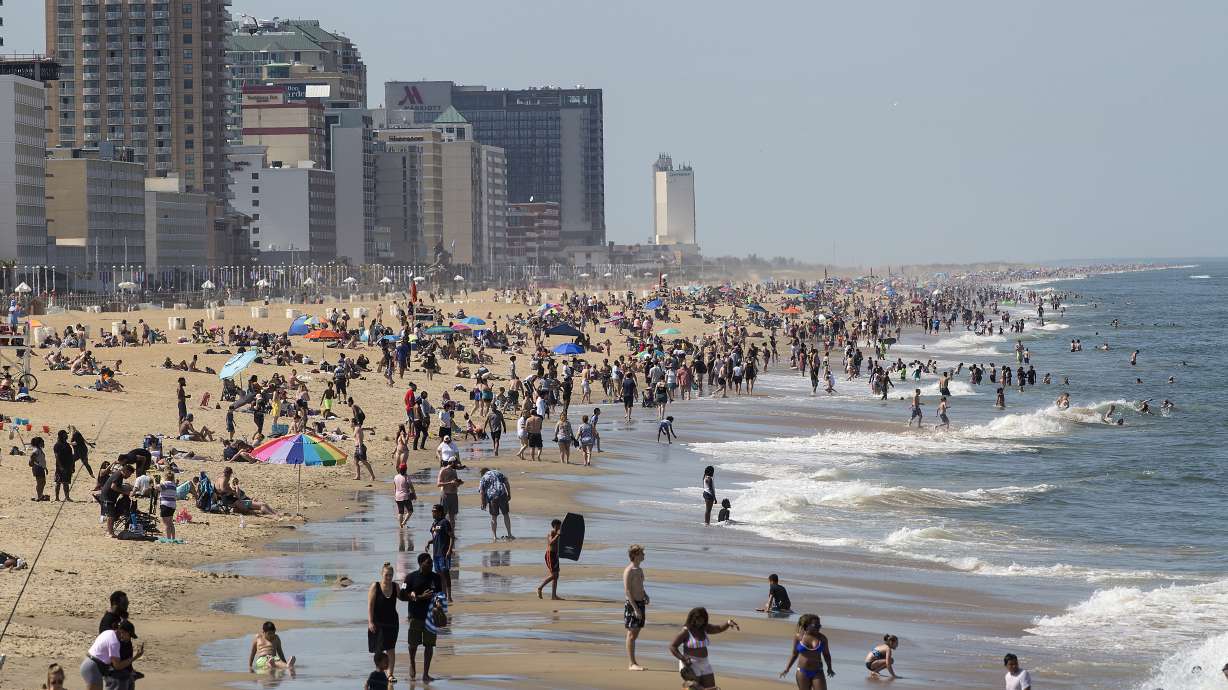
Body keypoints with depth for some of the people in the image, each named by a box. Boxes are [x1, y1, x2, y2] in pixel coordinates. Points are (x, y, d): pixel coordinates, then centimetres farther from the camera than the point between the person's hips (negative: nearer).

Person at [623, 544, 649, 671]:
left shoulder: (639, 570, 14)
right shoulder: (629, 571, -13)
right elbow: (627, 591, -18)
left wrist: (645, 595, 6)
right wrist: (635, 608, -22)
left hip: (640, 603, 8)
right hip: (632, 604, -8)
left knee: (636, 634, 11)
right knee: (631, 634, -6)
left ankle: (634, 662, 15)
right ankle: (632, 664, -5)